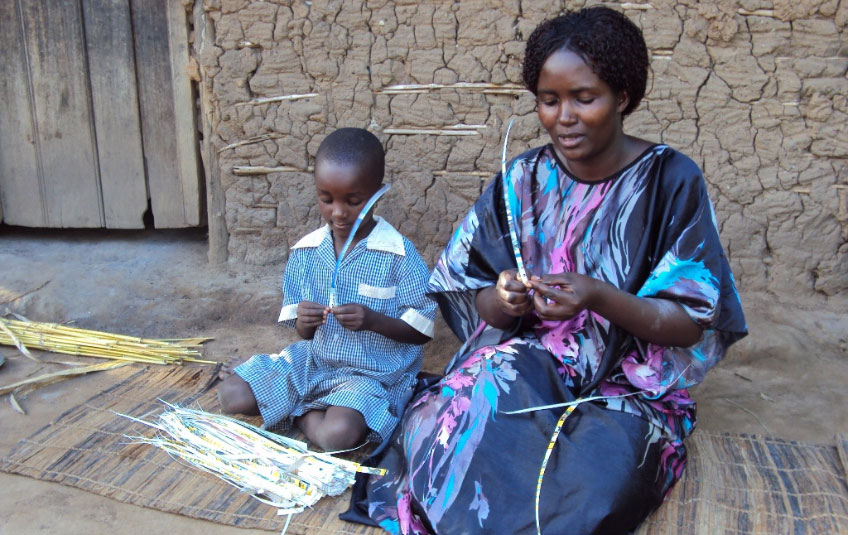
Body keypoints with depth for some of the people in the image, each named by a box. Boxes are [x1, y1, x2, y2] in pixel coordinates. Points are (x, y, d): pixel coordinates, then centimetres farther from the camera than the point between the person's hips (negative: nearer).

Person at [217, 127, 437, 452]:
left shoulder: (399, 255, -14)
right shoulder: (305, 252, -1)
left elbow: (422, 331, -9)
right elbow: (304, 335, 6)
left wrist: (373, 320, -27)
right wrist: (304, 323, -19)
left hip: (373, 373, -4)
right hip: (312, 361, 4)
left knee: (338, 434, -33)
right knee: (231, 395, -11)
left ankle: (295, 411, -2)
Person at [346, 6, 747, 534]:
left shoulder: (671, 180, -7)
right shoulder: (523, 180, 0)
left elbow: (691, 325, -8)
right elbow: (484, 309, 4)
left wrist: (600, 298, -27)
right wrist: (503, 301, -22)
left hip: (629, 386, 0)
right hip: (528, 360, 1)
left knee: (599, 479, -33)